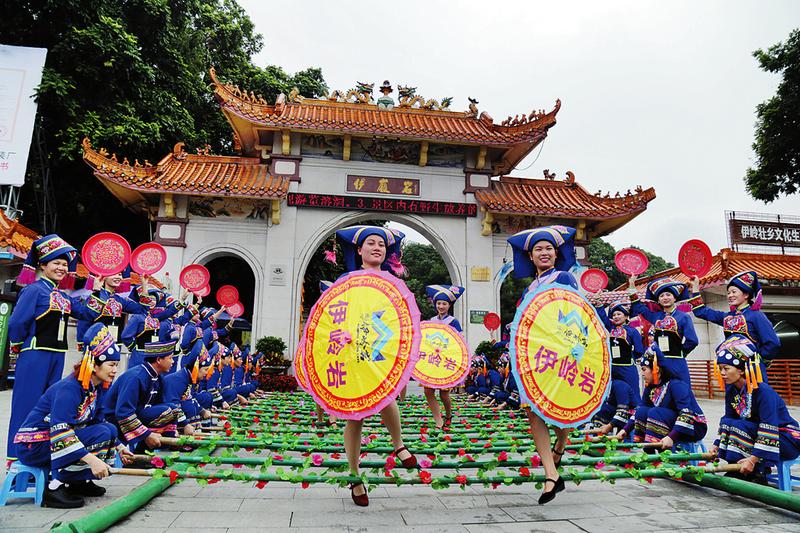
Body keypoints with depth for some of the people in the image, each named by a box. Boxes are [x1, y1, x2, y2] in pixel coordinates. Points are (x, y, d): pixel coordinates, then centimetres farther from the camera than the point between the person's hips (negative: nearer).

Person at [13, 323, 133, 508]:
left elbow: (98, 421, 12)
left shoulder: (97, 388, 3)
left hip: (59, 440, 9)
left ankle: (78, 481, 7)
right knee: (102, 433, -23)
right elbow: (60, 432, -32)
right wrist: (91, 459, -38)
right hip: (33, 446, -9)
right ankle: (56, 487, -18)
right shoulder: (69, 388, -24)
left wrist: (117, 446, 6)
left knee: (110, 429, 1)